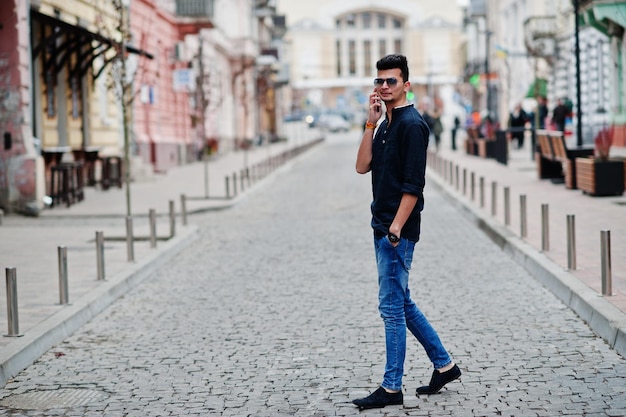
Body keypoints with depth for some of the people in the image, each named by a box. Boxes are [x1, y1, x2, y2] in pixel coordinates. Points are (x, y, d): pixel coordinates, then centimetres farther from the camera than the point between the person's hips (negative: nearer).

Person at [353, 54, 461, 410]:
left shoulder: (412, 124, -12)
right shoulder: (385, 125, 16)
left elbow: (413, 184, -17)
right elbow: (362, 166, 6)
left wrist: (396, 228, -21)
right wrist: (371, 123, -1)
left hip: (398, 230, -10)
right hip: (383, 227, 10)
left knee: (392, 307, -4)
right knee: (402, 304, 15)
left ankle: (392, 388, 4)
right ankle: (444, 364, 26)